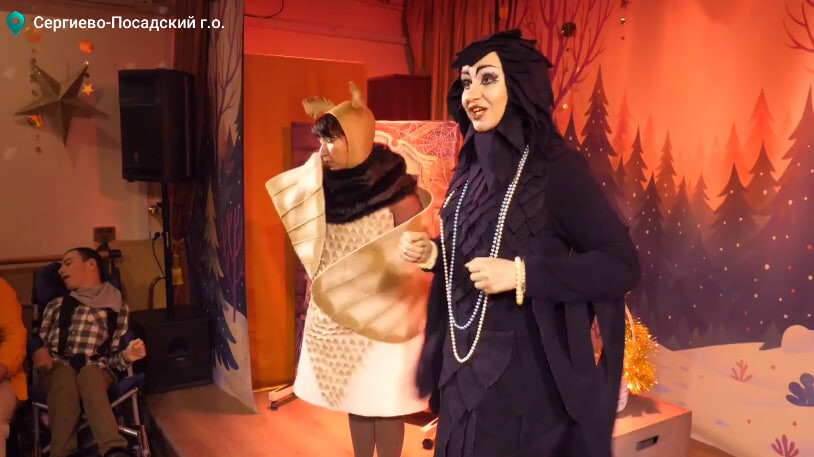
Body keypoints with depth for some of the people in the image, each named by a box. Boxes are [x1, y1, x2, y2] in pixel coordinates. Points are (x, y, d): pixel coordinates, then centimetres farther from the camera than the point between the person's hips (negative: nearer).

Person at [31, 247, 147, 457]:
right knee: (65, 376, -36)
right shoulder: (56, 305, 27)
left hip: (95, 367, -2)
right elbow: (38, 340, 18)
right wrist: (38, 352, -5)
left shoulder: (117, 306, 20)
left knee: (88, 375, -38)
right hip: (57, 366, 2)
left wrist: (126, 356, -8)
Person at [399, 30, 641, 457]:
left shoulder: (557, 167, -14)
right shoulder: (470, 169, 5)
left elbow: (623, 264, -16)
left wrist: (522, 274, -24)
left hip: (527, 376, -6)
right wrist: (432, 253, -5)